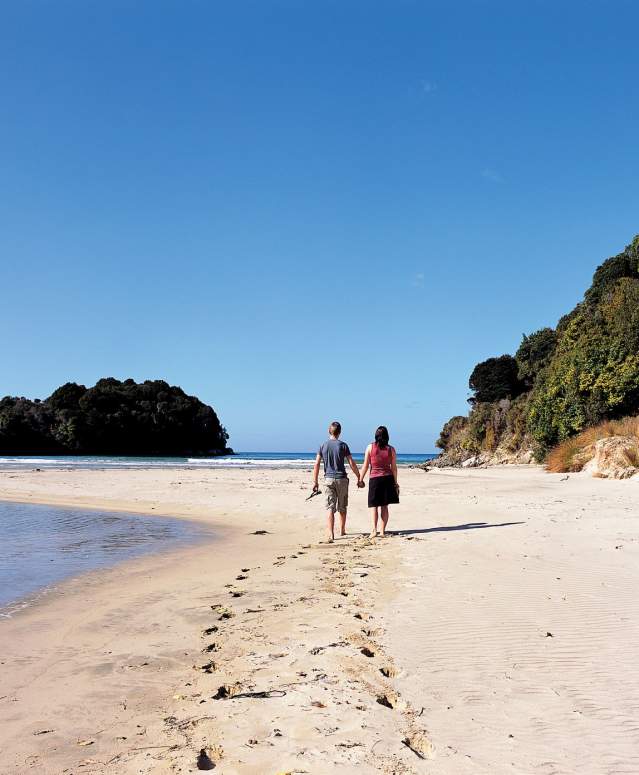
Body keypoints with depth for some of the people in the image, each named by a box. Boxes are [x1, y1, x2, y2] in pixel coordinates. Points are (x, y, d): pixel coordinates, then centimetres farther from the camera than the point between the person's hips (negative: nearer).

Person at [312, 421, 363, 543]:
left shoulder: (323, 446, 3)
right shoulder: (343, 445, -2)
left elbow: (316, 465, 1)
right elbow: (352, 463, -4)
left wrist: (315, 482, 6)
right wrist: (359, 478, 5)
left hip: (328, 479, 1)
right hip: (341, 479, -1)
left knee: (330, 507, -2)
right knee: (342, 507, 16)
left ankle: (330, 534, -14)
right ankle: (342, 530, 29)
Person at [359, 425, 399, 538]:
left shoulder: (370, 447, -5)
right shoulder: (391, 449, -1)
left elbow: (365, 466, -3)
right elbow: (394, 468, 2)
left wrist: (360, 479, 7)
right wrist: (395, 483, 11)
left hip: (374, 478, -2)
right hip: (388, 478, 2)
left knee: (374, 505, 4)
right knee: (384, 506, 8)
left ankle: (374, 529, -10)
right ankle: (382, 531, 9)